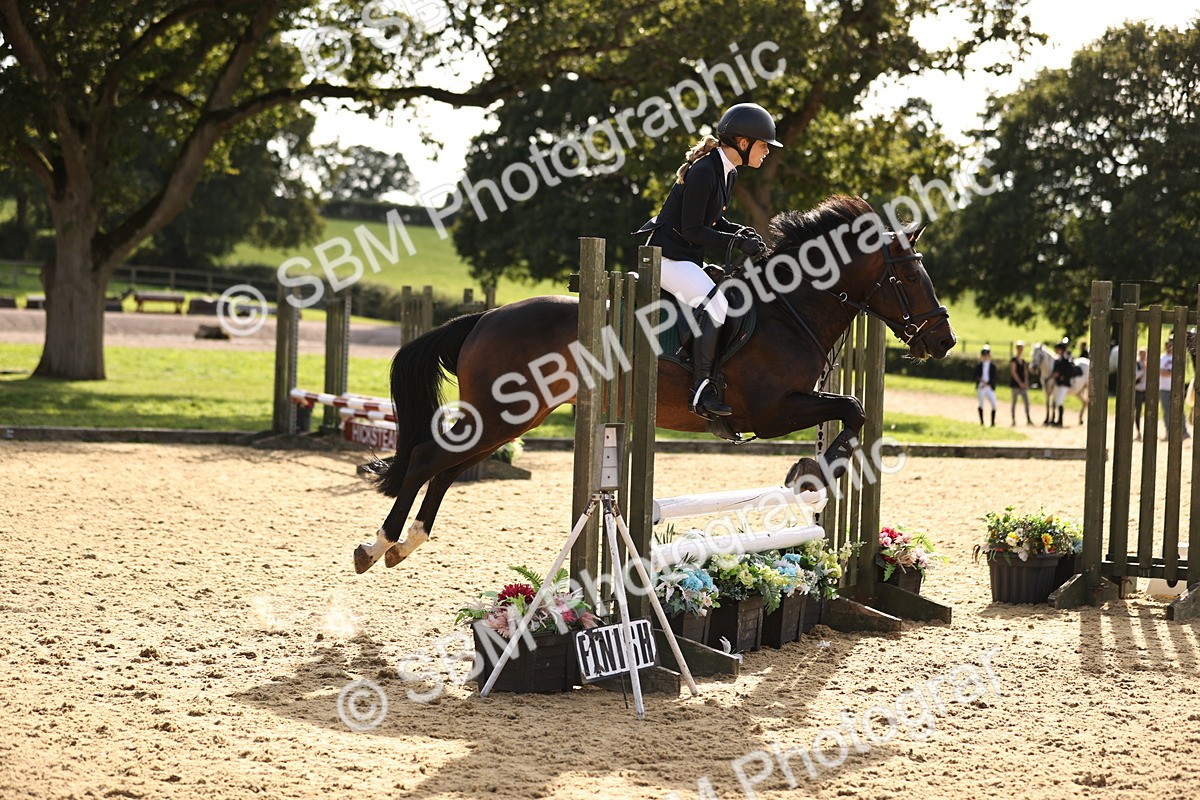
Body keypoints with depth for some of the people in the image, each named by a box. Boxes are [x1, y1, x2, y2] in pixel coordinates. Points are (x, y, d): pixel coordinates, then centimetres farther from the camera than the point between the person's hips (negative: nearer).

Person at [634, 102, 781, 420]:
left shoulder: (729, 173, 10)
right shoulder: (703, 172, -20)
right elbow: (692, 230, -20)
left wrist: (743, 232, 1)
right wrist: (737, 242, -19)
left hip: (689, 258, 10)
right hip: (667, 255, -10)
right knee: (715, 304, -26)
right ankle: (701, 390, -23)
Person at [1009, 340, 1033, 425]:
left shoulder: (1023, 361, 14)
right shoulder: (1013, 360, -7)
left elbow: (1025, 373, 14)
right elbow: (1013, 373, -13)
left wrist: (1025, 383, -2)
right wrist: (1020, 383, -16)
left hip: (1023, 385, 7)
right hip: (1015, 385, -7)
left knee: (1027, 402, 1)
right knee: (1014, 402, -3)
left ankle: (1028, 420, 4)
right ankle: (1014, 420, 1)